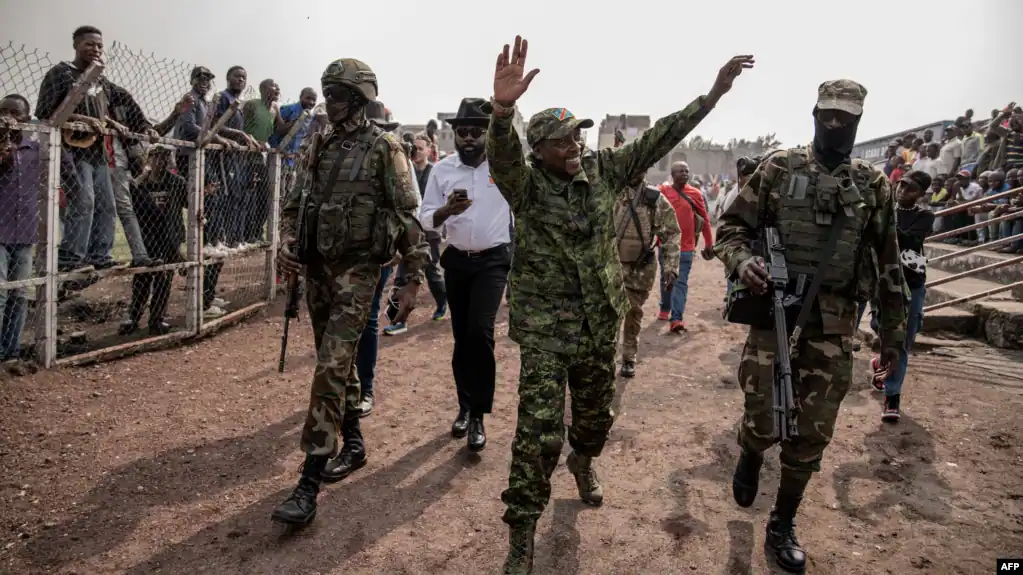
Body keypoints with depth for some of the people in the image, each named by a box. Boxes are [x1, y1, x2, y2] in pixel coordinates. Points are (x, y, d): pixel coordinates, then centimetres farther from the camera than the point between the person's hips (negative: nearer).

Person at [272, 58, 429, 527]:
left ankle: (309, 484, -10)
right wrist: (286, 244, 0)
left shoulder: (384, 148, -7)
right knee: (338, 362, 15)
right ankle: (353, 444, 33)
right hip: (317, 266, 7)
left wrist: (413, 279, -11)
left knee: (331, 367, -13)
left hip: (358, 269, -7)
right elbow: (296, 202, 19)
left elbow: (408, 215, -8)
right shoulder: (321, 147, 12)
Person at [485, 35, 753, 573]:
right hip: (545, 327, -4)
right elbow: (501, 155, -33)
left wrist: (713, 93, -5)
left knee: (596, 412, 22)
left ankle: (582, 461, 56)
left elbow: (658, 138, 0)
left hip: (600, 322, 5)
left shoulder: (602, 169, 1)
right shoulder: (525, 183, -12)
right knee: (539, 433, -5)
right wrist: (502, 108, -54)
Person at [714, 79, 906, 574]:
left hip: (834, 324, 2)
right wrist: (741, 260, -22)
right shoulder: (779, 168, 1)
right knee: (763, 419, -3)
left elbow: (888, 264, 11)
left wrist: (892, 333, 11)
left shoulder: (873, 185, 7)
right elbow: (731, 226, 1)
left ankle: (783, 523, 27)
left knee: (811, 434, 7)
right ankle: (750, 455, 35)